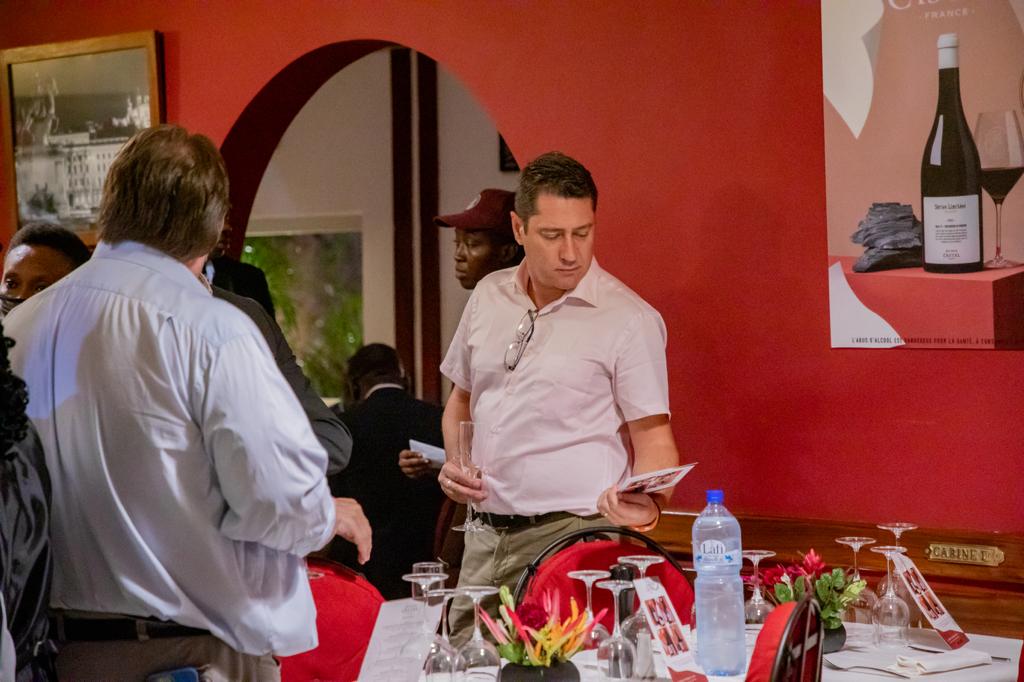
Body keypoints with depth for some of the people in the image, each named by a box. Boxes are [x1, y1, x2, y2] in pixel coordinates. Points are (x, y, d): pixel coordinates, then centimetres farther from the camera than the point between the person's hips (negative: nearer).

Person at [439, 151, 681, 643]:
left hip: (572, 535, -5)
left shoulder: (628, 318, -8)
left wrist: (645, 501, -28)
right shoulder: (489, 297, 9)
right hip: (486, 536, 5)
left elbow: (654, 439, -8)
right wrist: (454, 464, 4)